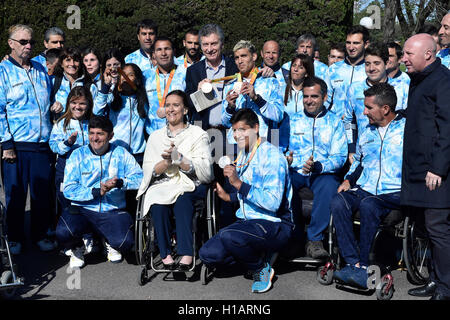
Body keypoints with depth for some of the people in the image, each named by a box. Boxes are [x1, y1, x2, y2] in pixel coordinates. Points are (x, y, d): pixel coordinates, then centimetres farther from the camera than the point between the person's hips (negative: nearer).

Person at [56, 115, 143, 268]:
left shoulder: (121, 153, 7)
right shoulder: (77, 155, 4)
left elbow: (140, 178, -2)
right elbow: (68, 190, -5)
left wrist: (120, 183, -21)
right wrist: (97, 192, -17)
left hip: (113, 212, 0)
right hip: (83, 209, 0)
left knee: (124, 243, -27)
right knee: (63, 233, -31)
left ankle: (110, 244, 15)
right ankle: (77, 249, 10)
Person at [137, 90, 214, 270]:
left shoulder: (198, 134, 10)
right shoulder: (156, 136, 20)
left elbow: (205, 172, -4)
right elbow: (149, 171, 7)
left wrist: (179, 158, -17)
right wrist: (167, 161, -13)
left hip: (191, 188, -2)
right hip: (162, 186, 2)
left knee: (181, 198, -36)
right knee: (158, 203, -33)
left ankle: (186, 254, -40)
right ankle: (166, 255, -32)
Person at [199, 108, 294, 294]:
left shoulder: (272, 155, -15)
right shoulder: (243, 156, 13)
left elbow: (273, 202, -25)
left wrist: (239, 184, -27)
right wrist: (228, 196, 7)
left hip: (275, 224, -8)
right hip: (247, 221, 8)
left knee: (228, 235, -34)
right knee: (207, 255, -7)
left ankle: (261, 268, -7)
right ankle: (259, 254, 7)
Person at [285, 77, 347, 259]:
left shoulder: (334, 122, 11)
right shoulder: (292, 120, 17)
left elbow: (339, 157, 0)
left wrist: (318, 167, -20)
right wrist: (285, 159, -16)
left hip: (323, 173, -1)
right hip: (295, 171, 1)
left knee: (329, 184, -36)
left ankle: (314, 240, -28)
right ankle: (295, 237, -18)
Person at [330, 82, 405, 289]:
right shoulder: (367, 133, 23)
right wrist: (348, 180, 16)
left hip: (394, 194, -5)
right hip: (363, 190, 5)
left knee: (368, 205, -36)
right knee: (337, 203, -26)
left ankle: (362, 265, -26)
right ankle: (355, 265, -30)